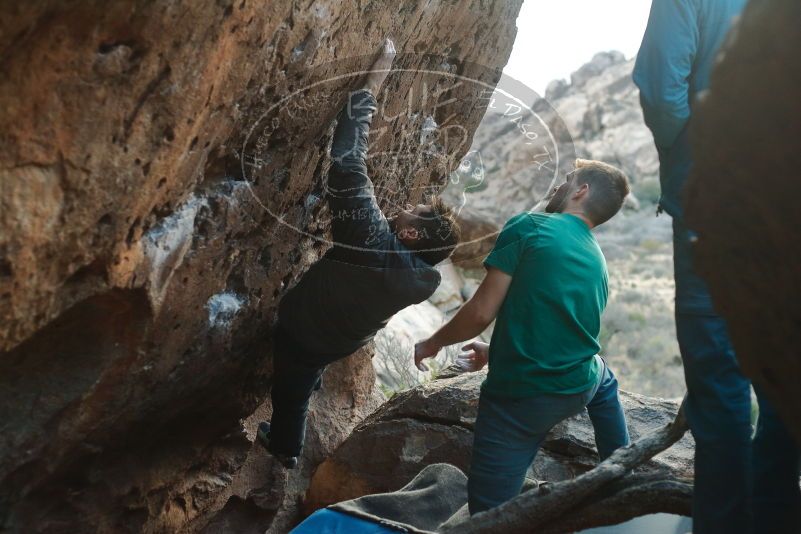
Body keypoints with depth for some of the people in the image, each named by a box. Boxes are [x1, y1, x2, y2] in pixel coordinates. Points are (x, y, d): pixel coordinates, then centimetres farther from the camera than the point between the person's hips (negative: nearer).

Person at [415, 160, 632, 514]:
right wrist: (494, 352, 34)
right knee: (602, 377, 41)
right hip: (579, 389, 6)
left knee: (488, 513, 3)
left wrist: (433, 343, 6)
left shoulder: (527, 227, -7)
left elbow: (481, 312, -11)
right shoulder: (598, 263, 12)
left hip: (519, 397, -6)